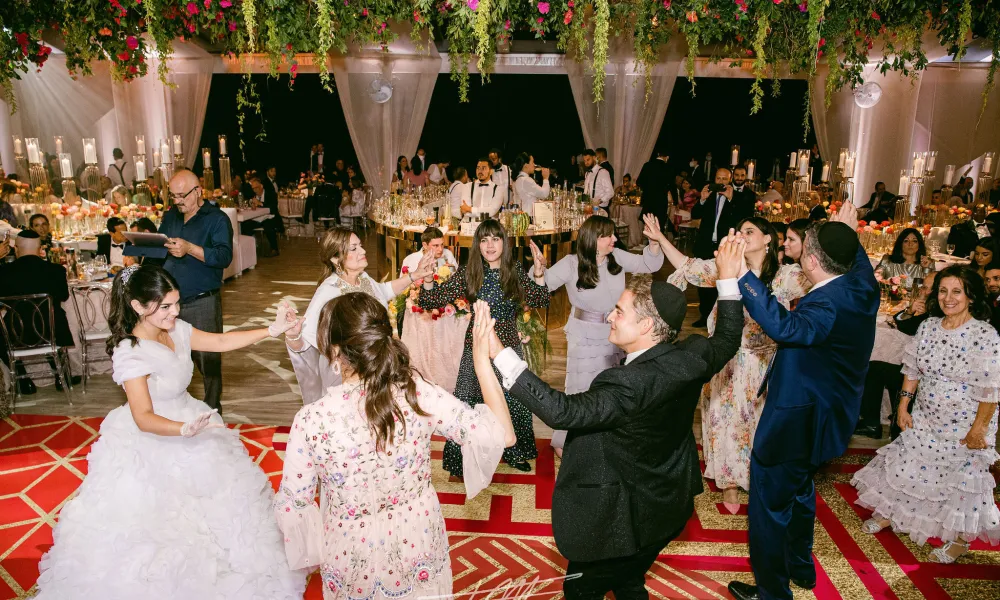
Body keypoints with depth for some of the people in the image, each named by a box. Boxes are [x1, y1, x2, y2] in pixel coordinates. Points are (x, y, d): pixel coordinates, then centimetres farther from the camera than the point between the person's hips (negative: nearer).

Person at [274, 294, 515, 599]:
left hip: (351, 559, -1)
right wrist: (482, 359, -17)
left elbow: (292, 505, -12)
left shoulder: (312, 420, -25)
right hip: (418, 544, 1)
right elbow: (502, 435, -19)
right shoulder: (418, 395, -24)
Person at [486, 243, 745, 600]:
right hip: (669, 508, 8)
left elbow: (562, 411, -41)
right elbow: (727, 341, 9)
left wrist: (501, 355, -43)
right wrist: (729, 280, 15)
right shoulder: (692, 357, -13)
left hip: (623, 520, -8)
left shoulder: (631, 384, -37)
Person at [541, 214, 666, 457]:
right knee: (582, 390, 5)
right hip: (585, 337, -5)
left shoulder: (617, 257, -5)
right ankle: (564, 441, 25)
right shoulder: (571, 264, -16)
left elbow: (649, 265, 3)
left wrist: (655, 241, -15)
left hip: (615, 335, 5)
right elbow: (543, 285, -14)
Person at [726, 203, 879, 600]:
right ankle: (800, 568, 49)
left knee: (771, 503, 7)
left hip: (795, 424, -10)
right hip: (827, 416, 10)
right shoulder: (862, 285, -3)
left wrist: (739, 276, -54)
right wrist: (848, 234, 32)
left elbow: (785, 327, -51)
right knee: (799, 491, 30)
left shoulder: (829, 303, -32)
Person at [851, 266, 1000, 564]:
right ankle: (890, 513, 36)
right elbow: (912, 370, 6)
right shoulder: (928, 327, -2)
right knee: (906, 464, 14)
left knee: (963, 475, 9)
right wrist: (904, 405, 3)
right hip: (925, 418, 5)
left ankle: (960, 539, 29)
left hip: (964, 425, -4)